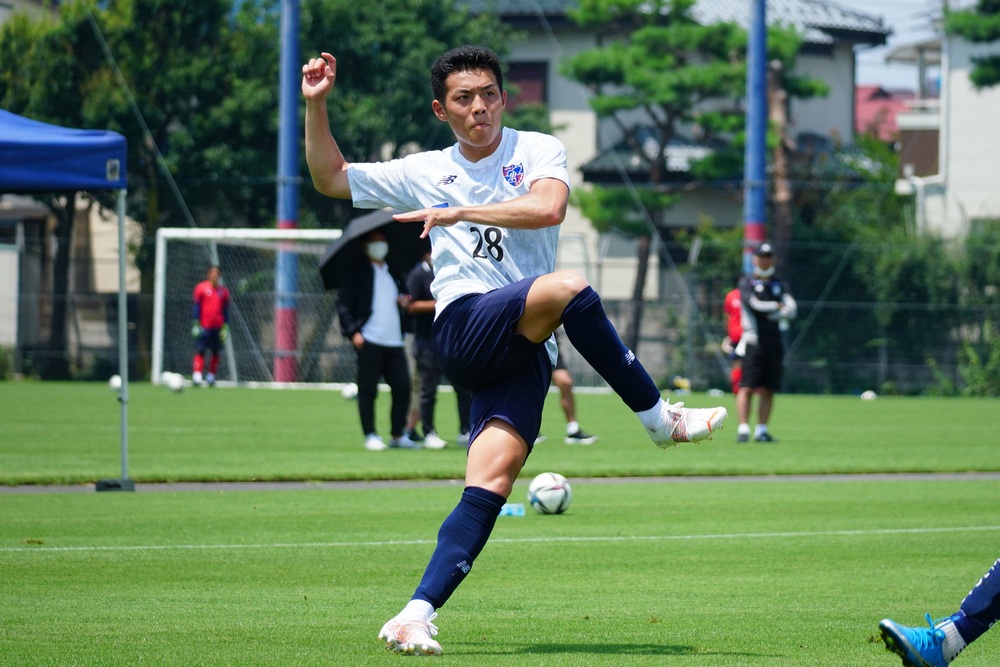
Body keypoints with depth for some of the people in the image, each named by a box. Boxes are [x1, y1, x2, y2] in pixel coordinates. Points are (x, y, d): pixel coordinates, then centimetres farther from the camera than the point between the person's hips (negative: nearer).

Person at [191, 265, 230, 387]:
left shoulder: (223, 291, 9)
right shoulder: (201, 288, 1)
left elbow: (225, 310, 14)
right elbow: (196, 307, 0)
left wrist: (225, 327, 9)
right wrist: (195, 324, -7)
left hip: (218, 327, 4)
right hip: (204, 326, -4)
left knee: (216, 353, 5)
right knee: (200, 351, -10)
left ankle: (211, 377, 14)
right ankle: (196, 377, -14)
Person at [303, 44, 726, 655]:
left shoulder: (537, 151, 12)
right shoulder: (426, 172, 19)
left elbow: (548, 208, -9)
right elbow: (331, 177, 24)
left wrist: (460, 211, -11)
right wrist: (317, 105, 12)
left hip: (524, 351, 1)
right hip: (466, 327, -1)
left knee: (493, 480, -17)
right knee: (569, 289, -30)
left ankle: (417, 615, -22)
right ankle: (661, 418, -18)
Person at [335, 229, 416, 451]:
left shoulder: (394, 273, 22)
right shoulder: (358, 272, 2)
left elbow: (402, 296, 32)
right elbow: (344, 305, -3)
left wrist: (404, 301, 8)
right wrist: (353, 332, -13)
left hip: (394, 341, 6)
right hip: (369, 341, -6)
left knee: (402, 387, -1)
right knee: (368, 390, -3)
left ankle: (398, 435, 9)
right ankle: (370, 436, 3)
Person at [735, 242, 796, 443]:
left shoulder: (780, 284, 17)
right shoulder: (747, 282, 6)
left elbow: (792, 310, 3)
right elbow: (754, 304, -11)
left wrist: (769, 313, -10)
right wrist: (777, 307, 0)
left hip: (774, 342, 4)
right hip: (754, 341, -4)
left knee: (768, 389, 3)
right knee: (747, 387, -11)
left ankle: (761, 430, 8)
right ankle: (743, 428, -13)